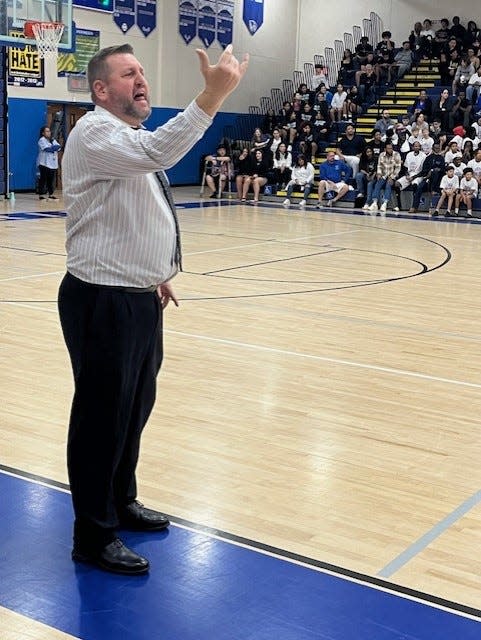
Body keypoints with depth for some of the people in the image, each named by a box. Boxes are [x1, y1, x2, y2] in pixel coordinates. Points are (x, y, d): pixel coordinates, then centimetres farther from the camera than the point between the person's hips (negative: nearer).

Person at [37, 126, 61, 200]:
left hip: (53, 163, 7)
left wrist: (51, 148, -11)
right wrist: (54, 148, -5)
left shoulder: (53, 140, 19)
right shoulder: (42, 140, -4)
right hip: (44, 163, -7)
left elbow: (58, 147, 4)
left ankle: (51, 194, 12)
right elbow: (47, 149, -18)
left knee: (51, 180, 6)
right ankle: (41, 194, -5)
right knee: (43, 179, -7)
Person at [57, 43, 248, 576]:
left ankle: (121, 503, 40)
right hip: (104, 303, -10)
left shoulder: (133, 142, 17)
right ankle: (93, 537, 15)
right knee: (103, 416, 0)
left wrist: (155, 276, 20)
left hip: (139, 298, 10)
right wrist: (214, 94, -39)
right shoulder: (95, 132, -15)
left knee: (134, 408, 21)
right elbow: (158, 153, -35)